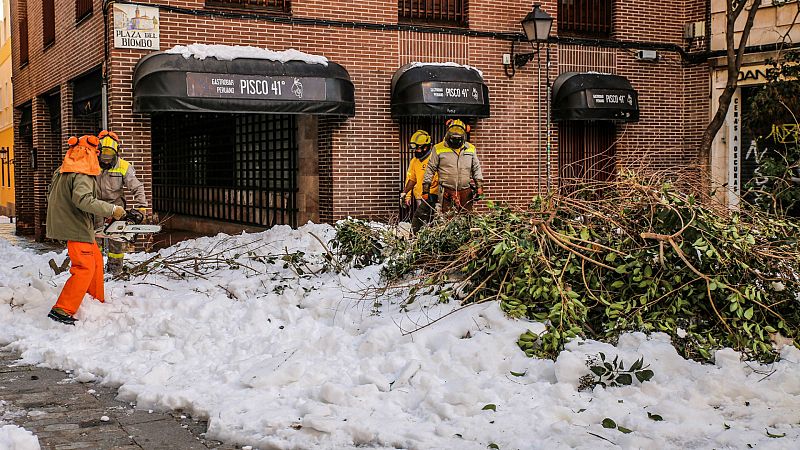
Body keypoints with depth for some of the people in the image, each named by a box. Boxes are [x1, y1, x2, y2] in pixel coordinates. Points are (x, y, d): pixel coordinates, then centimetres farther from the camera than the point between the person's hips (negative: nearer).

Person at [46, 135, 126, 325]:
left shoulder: (61, 171, 13)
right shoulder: (83, 174, -17)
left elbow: (50, 193, 22)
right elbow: (83, 200, -31)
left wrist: (59, 214, 35)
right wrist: (112, 210, -29)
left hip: (65, 223, 10)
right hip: (76, 226, -10)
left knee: (96, 258, 20)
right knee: (85, 268, -10)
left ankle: (97, 301, 29)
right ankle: (62, 310, -15)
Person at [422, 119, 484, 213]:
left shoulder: (471, 148, 13)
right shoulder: (438, 149, 4)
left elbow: (476, 169, 18)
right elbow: (430, 169, 6)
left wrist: (479, 186, 9)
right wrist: (426, 189, 2)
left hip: (466, 192, 3)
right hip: (447, 192, -3)